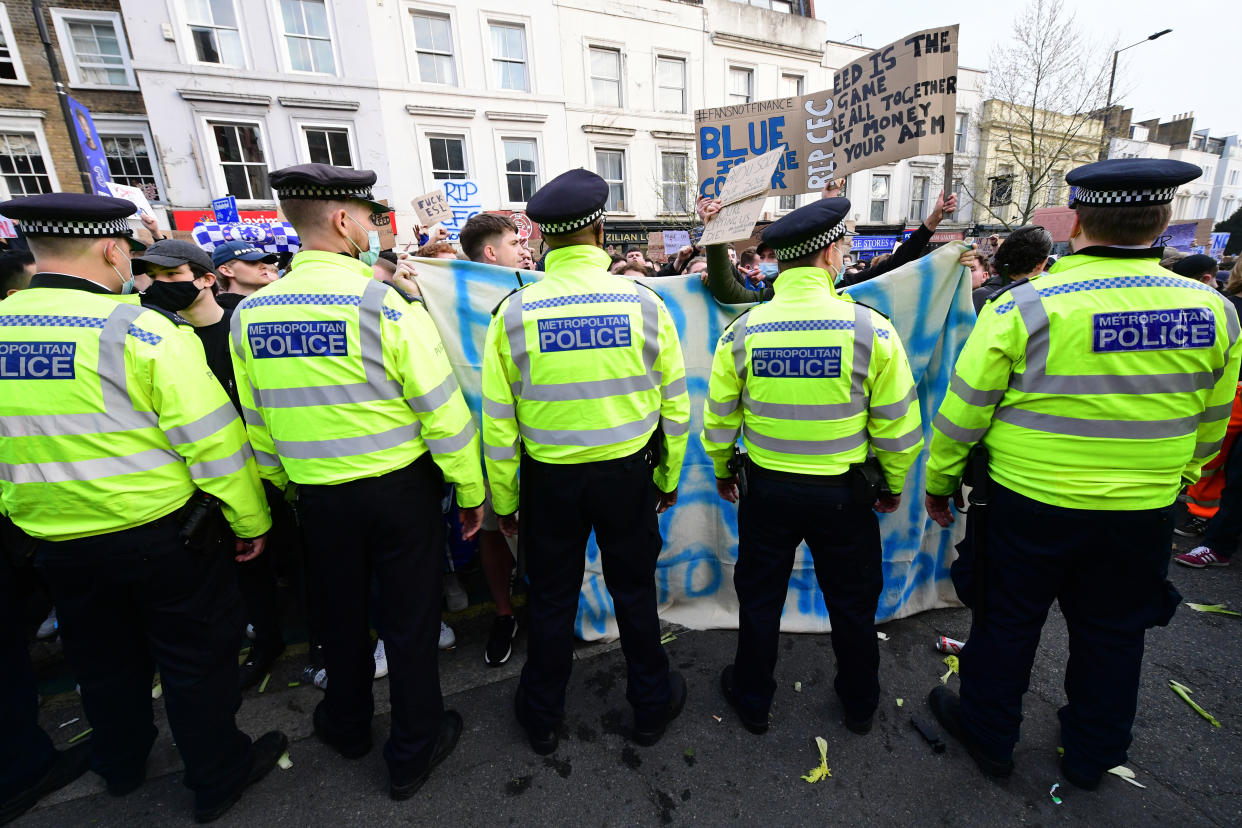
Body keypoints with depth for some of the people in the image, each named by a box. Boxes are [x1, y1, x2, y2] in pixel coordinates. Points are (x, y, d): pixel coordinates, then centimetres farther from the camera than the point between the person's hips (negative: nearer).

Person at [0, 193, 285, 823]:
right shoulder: (139, 329, -18)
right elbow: (212, 438, -19)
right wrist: (250, 519, -9)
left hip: (55, 542, 6)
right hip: (158, 535, -5)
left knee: (103, 661, 25)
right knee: (196, 656, 12)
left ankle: (120, 765, 48)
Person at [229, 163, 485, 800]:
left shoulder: (250, 314, -1)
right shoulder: (385, 304, -16)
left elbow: (257, 423, 7)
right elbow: (443, 410, -17)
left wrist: (287, 487, 21)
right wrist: (471, 490, -7)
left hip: (317, 495, 5)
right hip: (399, 488, -4)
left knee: (339, 613, 24)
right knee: (410, 619, 12)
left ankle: (346, 725, 48)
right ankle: (413, 751, 32)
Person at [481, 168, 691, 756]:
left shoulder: (514, 313, -10)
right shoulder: (644, 303, -9)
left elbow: (498, 424, -6)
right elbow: (674, 405, -3)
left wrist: (502, 500, 7)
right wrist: (669, 477, 11)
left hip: (548, 478, 0)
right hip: (627, 472, 1)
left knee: (552, 597, 19)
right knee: (633, 589, 20)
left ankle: (541, 714, 42)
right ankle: (651, 703, 42)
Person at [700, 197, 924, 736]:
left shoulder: (742, 330, -10)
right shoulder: (870, 328, -14)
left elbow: (719, 417, -2)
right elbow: (897, 424, -7)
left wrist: (723, 471, 14)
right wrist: (894, 484, 10)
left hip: (766, 488, 1)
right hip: (843, 492, 0)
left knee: (760, 596, 20)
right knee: (852, 601, 23)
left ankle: (752, 700, 41)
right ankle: (859, 703, 46)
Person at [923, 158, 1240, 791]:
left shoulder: (1024, 306, -18)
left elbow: (962, 413, -14)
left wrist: (938, 484, 0)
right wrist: (1169, 480, 24)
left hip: (1026, 506, -4)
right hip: (1144, 513, 4)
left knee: (1006, 623, 15)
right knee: (1113, 634, 22)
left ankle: (988, 737, 37)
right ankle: (1092, 756, 44)